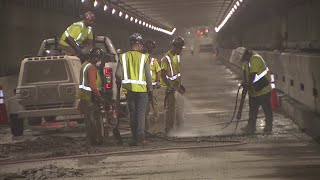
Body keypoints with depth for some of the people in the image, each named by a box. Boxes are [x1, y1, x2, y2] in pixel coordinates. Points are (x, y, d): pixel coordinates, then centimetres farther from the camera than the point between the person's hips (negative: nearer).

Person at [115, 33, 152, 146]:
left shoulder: (123, 57, 1)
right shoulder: (144, 57, -6)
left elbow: (118, 74, -3)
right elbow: (148, 75, -6)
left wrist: (119, 83, 17)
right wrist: (150, 88, 4)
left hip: (129, 89, 2)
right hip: (142, 89, -2)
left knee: (132, 114, 11)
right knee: (141, 113, 1)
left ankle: (135, 138, 12)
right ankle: (140, 136, -11)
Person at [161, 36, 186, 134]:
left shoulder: (177, 56, 12)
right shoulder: (166, 58, -16)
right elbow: (163, 75, -19)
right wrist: (170, 87, -23)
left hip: (177, 87, 9)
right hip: (171, 89, -9)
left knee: (180, 108, 14)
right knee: (170, 110, -4)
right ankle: (168, 131, 2)